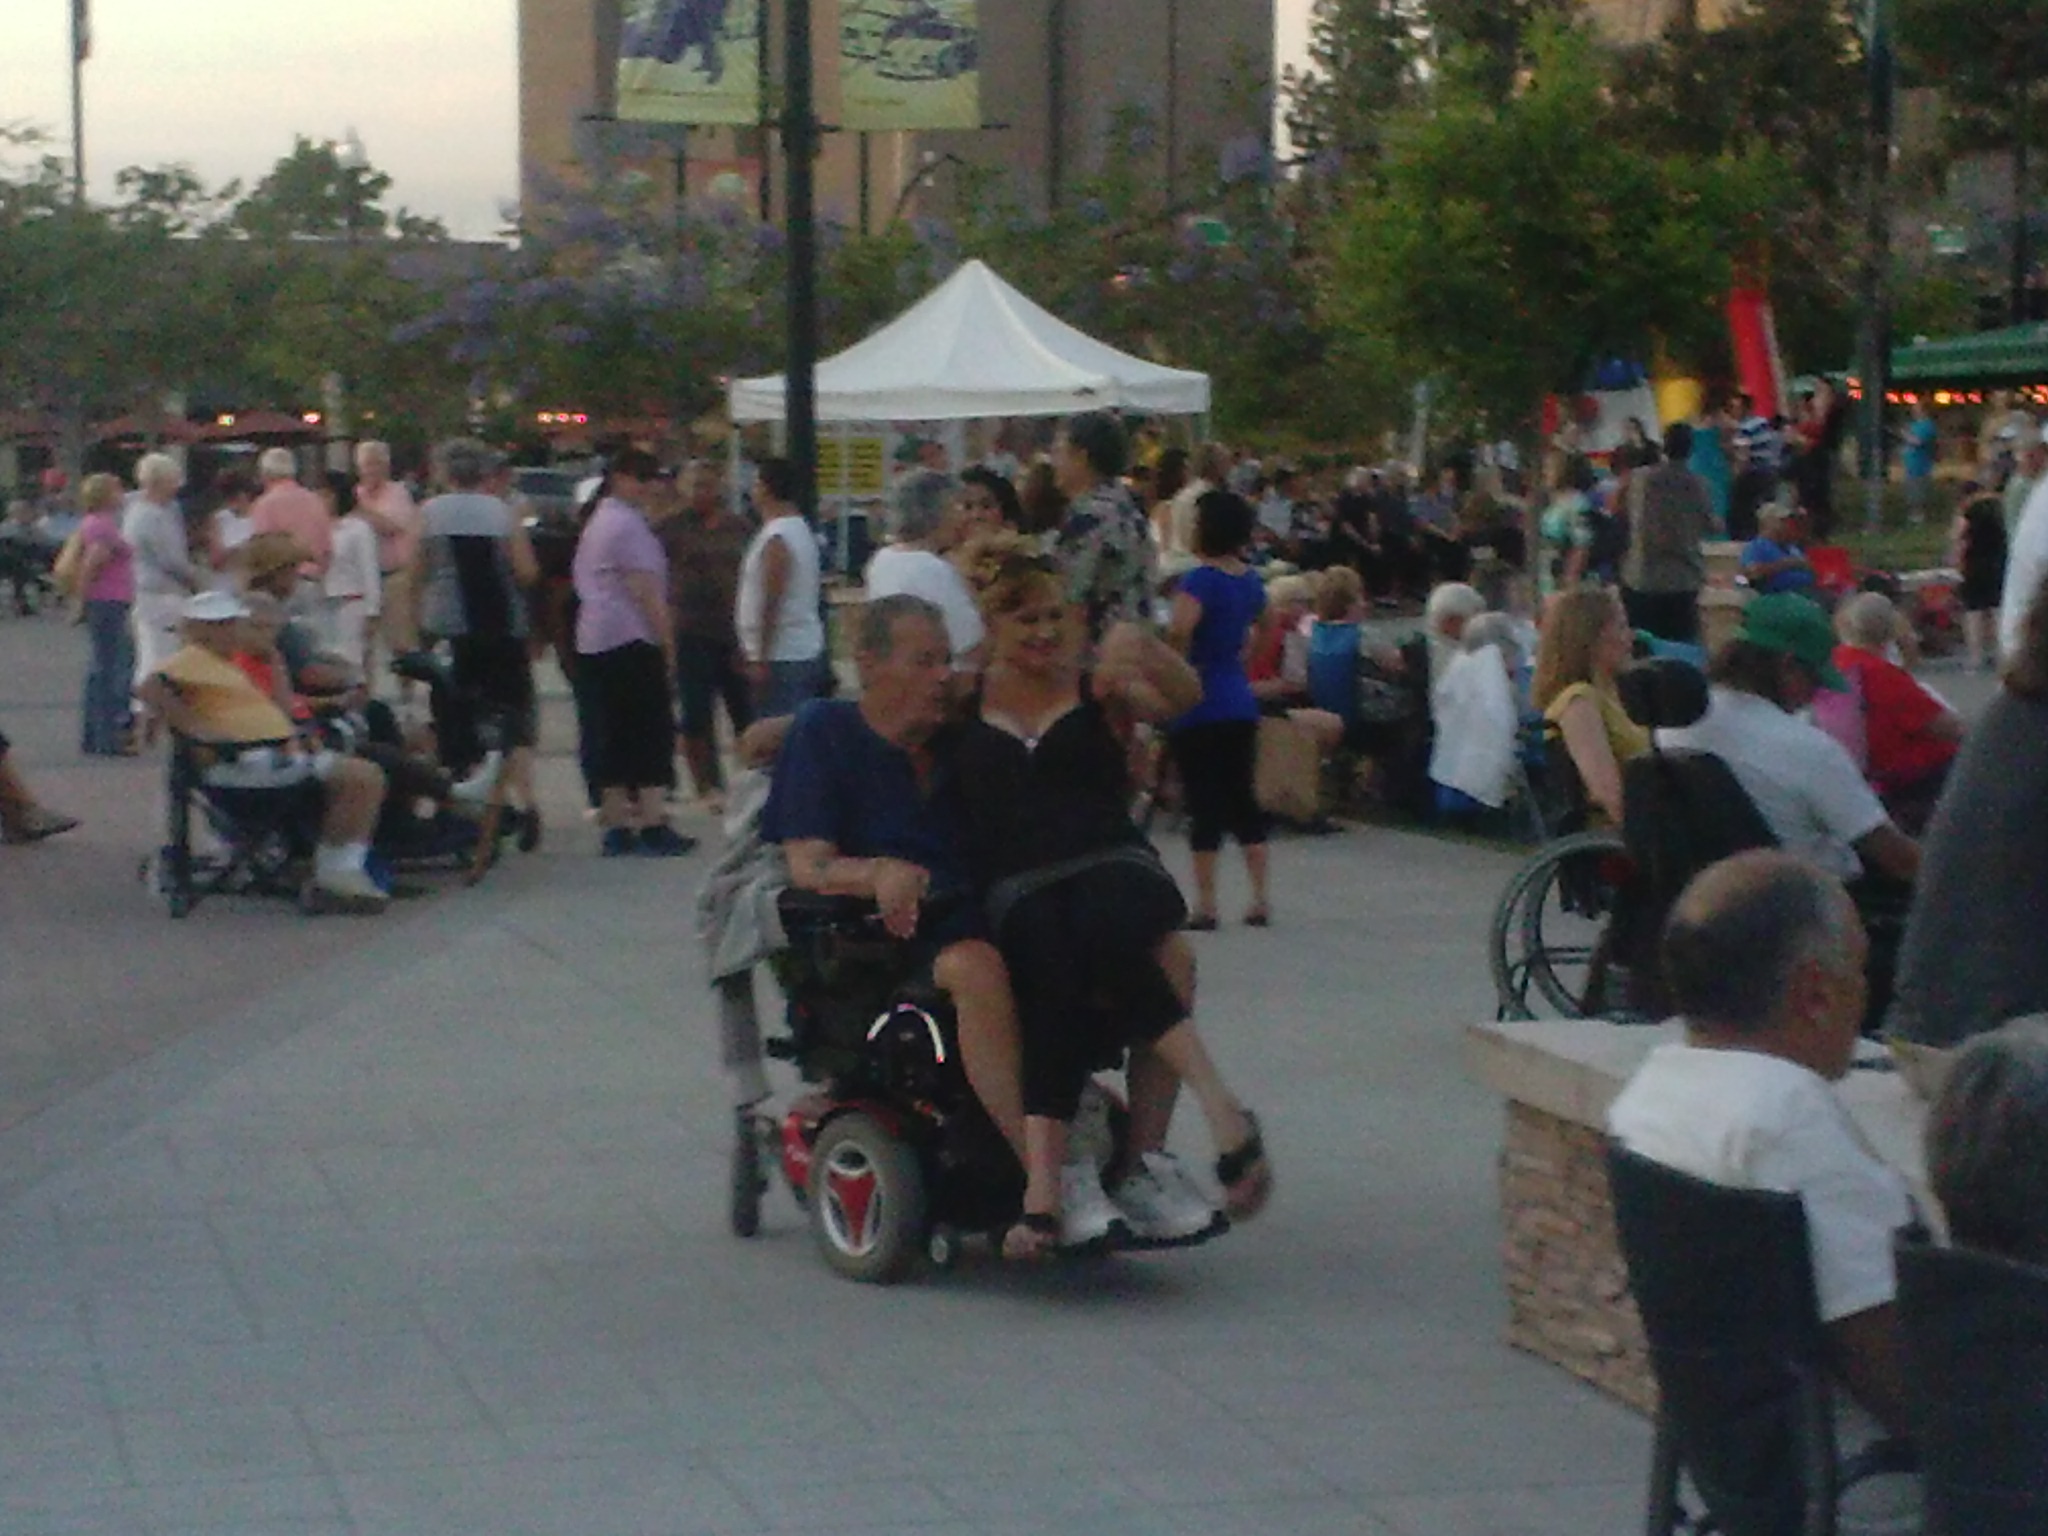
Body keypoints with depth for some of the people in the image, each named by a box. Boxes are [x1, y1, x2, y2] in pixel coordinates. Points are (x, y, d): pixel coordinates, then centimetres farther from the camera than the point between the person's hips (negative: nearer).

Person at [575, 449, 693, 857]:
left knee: (611, 734, 8)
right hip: (632, 640, -9)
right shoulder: (629, 523, -11)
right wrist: (667, 641, -12)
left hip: (593, 640, 9)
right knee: (651, 731, -6)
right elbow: (646, 590, -16)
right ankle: (652, 821, -9)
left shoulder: (597, 521, 20)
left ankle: (616, 826, 8)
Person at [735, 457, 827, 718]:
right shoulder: (801, 529, 13)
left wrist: (760, 659, -20)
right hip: (806, 650, 10)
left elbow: (772, 604, -21)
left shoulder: (776, 539, -17)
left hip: (782, 658, -10)